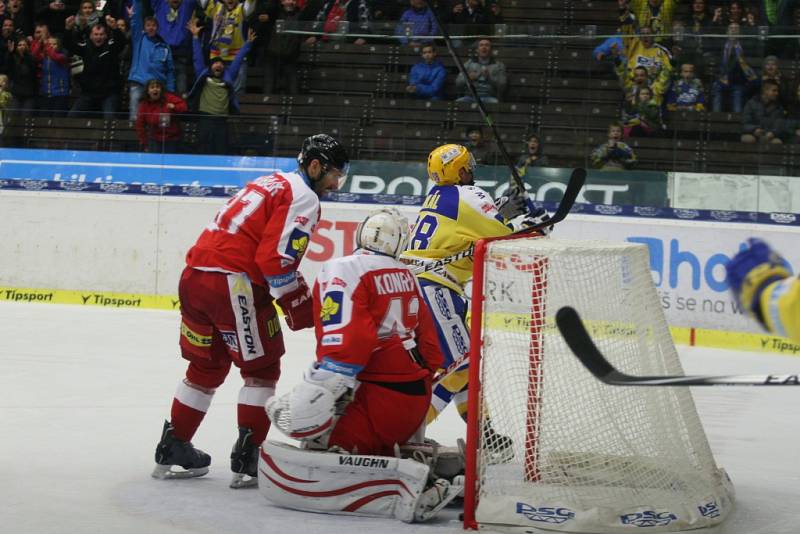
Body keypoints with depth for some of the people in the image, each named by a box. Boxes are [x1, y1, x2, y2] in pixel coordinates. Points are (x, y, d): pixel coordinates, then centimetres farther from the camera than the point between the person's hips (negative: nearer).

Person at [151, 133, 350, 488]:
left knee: (208, 366, 21)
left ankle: (172, 449, 27)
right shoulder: (303, 197, -4)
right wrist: (302, 308, -6)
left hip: (194, 274, 9)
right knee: (262, 369, 3)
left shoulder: (271, 184, 25)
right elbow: (276, 259, -14)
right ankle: (247, 459, 1)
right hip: (233, 284, -9)